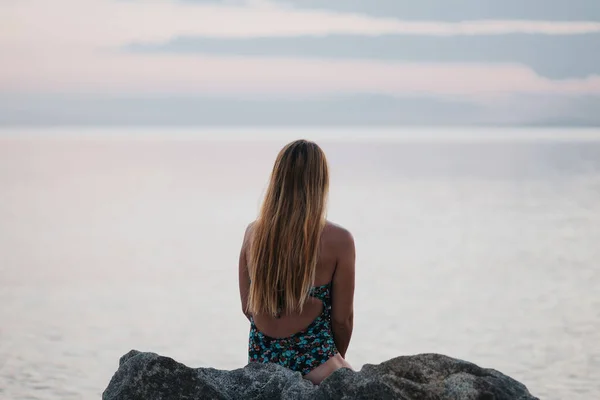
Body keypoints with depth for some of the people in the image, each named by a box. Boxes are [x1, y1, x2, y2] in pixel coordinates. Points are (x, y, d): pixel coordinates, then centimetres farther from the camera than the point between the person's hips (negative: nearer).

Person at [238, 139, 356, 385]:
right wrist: (337, 359, 14)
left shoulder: (253, 233, -1)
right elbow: (342, 319, -5)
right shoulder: (338, 241, -13)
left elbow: (248, 308, 7)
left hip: (260, 361, 6)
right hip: (313, 362, -6)